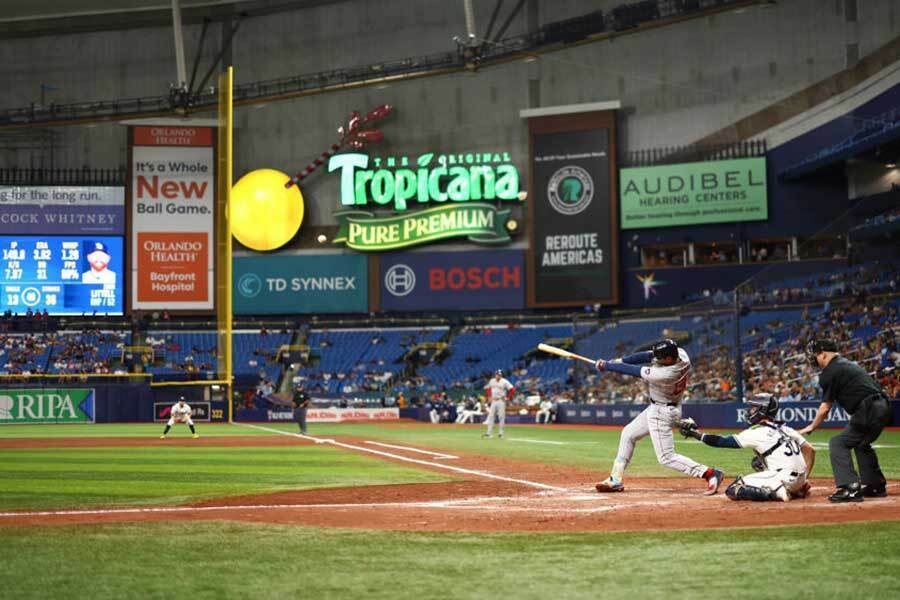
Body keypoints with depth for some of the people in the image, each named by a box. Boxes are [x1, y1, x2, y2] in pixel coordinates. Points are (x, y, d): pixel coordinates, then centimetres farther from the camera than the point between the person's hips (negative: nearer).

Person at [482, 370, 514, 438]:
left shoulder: (504, 382, -10)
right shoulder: (491, 381, 6)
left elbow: (512, 389, -13)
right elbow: (488, 388, 24)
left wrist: (508, 398, -12)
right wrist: (489, 396, 14)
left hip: (501, 401, -5)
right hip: (493, 401, 5)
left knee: (501, 417, -3)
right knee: (491, 416, 2)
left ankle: (501, 433, 3)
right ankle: (489, 432, 4)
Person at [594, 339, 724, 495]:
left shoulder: (665, 375, -35)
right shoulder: (680, 354, -14)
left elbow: (634, 371, -24)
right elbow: (647, 356, -7)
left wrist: (606, 366, -13)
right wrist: (619, 361, -14)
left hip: (662, 413, -10)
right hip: (656, 408, 10)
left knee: (666, 458, -4)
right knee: (628, 434, 17)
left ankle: (710, 473, -5)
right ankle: (615, 480, 23)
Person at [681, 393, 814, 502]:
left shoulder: (756, 432, -4)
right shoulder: (785, 429, 17)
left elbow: (723, 441, -5)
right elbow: (810, 450, 16)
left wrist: (696, 434, 3)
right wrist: (803, 480, 18)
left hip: (784, 478, -8)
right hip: (800, 479, 8)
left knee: (733, 490, -5)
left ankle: (777, 492, -17)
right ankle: (798, 490, 15)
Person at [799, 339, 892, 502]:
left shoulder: (830, 372, -5)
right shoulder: (849, 364, 23)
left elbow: (825, 408, -3)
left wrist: (811, 427, 9)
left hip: (869, 410, -10)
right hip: (883, 408, 10)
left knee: (838, 443, -5)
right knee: (861, 443, 29)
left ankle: (850, 488, -14)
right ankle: (876, 485, 35)